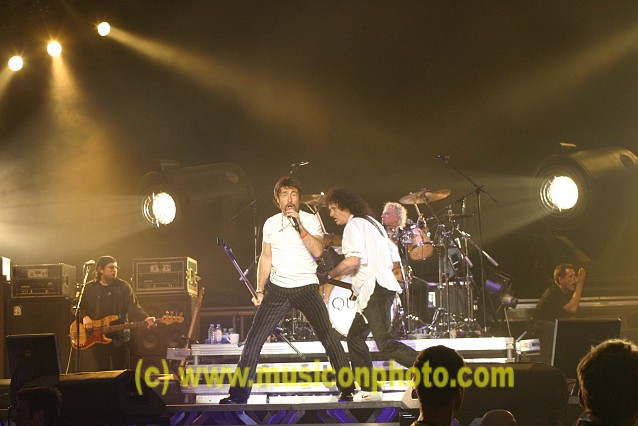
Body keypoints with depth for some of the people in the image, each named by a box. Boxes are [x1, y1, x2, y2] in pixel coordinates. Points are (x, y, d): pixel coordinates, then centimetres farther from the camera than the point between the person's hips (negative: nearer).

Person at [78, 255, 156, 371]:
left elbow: (134, 307, -5)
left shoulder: (124, 286, 3)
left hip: (120, 337, 0)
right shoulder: (89, 288, 6)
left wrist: (146, 319, -22)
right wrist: (84, 317, -11)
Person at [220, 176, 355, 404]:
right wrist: (259, 289, 9)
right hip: (277, 289, 3)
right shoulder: (270, 224, 8)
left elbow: (317, 251, -16)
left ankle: (347, 389, -3)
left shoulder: (310, 220, -2)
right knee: (254, 339, -3)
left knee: (328, 336, -13)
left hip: (306, 287, -3)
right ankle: (239, 392, 3)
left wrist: (299, 226, -23)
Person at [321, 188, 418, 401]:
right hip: (383, 283, 11)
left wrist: (328, 276, -12)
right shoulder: (371, 222, 23)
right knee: (355, 337, 14)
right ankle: (368, 390, 12)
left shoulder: (354, 225, -7)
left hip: (375, 288, -10)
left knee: (385, 343, -16)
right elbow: (393, 254, 22)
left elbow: (353, 259, -22)